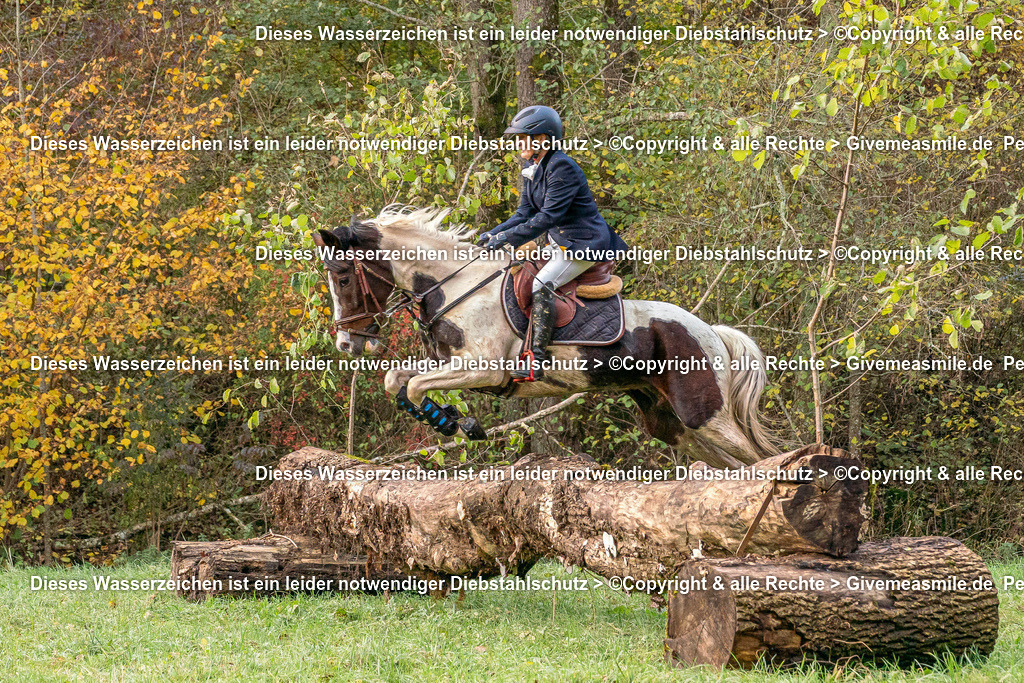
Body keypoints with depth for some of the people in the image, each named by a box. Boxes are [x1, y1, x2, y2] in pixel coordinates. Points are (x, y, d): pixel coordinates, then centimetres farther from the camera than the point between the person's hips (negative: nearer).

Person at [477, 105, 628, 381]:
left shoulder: (562, 167, -21)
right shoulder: (532, 169, 9)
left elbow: (548, 216, -26)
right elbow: (525, 213, 10)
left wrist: (506, 237, -27)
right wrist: (494, 234, -5)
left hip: (585, 244, -11)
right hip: (559, 242, 11)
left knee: (541, 285, -24)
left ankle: (537, 361, -28)